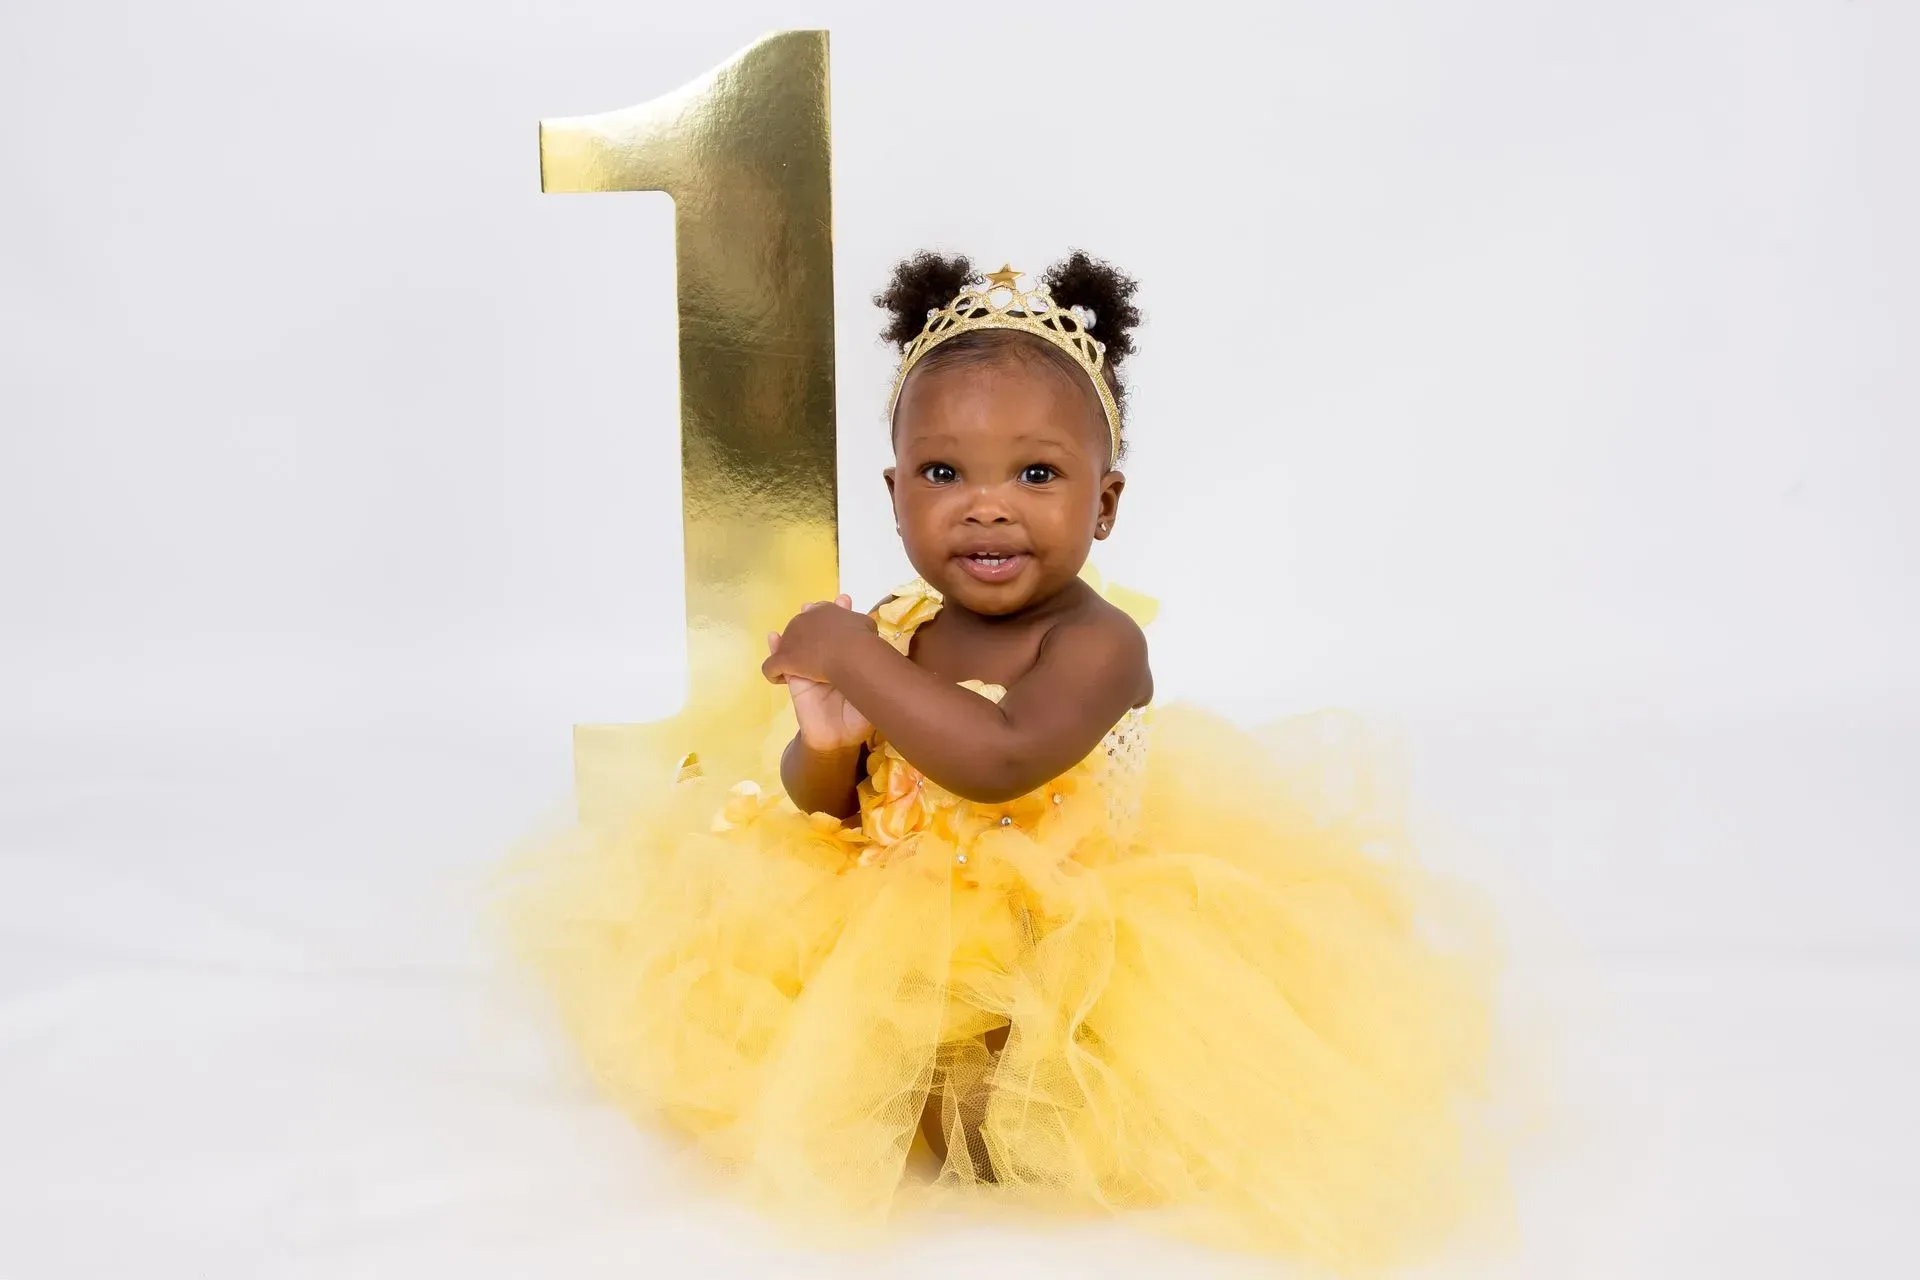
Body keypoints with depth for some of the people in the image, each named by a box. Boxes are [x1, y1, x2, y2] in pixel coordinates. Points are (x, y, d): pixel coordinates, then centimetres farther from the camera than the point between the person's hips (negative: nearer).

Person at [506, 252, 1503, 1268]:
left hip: (1057, 956, -6)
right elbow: (828, 815, 4)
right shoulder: (903, 634, -2)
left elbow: (1000, 763, -38)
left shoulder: (1099, 642, -19)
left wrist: (853, 655, -30)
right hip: (892, 933, 7)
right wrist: (826, 746, -20)